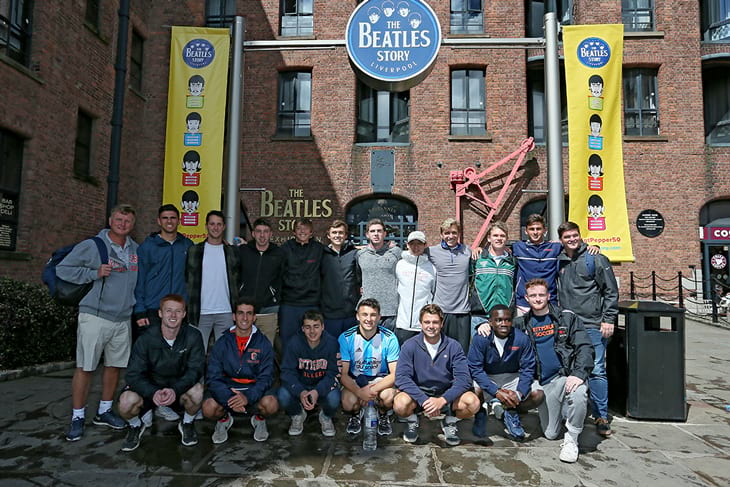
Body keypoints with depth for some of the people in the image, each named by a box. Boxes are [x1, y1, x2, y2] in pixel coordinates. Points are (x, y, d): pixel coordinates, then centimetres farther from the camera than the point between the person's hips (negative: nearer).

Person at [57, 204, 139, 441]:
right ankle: (77, 417, 15)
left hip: (123, 319, 5)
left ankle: (104, 411, 27)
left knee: (115, 366, 12)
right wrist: (94, 273, -15)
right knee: (85, 367, 0)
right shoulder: (92, 246, -5)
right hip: (95, 317, -4)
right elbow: (62, 269, -4)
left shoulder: (135, 250, 9)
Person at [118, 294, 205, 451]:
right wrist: (153, 393, -37)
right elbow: (133, 375, -17)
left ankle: (187, 424, 3)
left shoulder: (193, 336, -14)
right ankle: (137, 425, 10)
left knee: (197, 390, -33)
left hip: (180, 389, -1)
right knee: (127, 402, -29)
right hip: (150, 388, 1)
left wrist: (175, 390, -36)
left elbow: (195, 369, -17)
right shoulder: (146, 339, -14)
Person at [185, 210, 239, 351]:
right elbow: (187, 280, 7)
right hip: (201, 312, -1)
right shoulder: (194, 251, 6)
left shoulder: (232, 252, 10)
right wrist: (188, 310, 0)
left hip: (226, 312, 1)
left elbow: (237, 281, 13)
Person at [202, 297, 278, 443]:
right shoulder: (221, 344, -2)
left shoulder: (264, 343, -3)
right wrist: (229, 399, -26)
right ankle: (223, 420, 9)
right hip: (226, 389, 1)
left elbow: (265, 377, -9)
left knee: (271, 404, -30)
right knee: (209, 408, -29)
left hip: (254, 389, -1)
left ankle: (259, 419, 8)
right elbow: (213, 378, -7)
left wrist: (248, 396, -28)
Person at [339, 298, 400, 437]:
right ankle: (356, 414, 11)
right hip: (354, 380, 0)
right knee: (348, 404, -29)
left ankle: (383, 415, 6)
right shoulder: (346, 338, -14)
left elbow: (395, 373, -14)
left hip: (380, 379, 0)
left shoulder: (389, 338, -15)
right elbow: (343, 374, -11)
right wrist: (359, 392, -29)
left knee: (388, 396, -32)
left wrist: (373, 389, -28)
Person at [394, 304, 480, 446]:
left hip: (446, 394, 1)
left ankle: (449, 421, 9)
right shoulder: (410, 345, -9)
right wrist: (424, 401, -30)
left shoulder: (453, 346, -6)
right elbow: (401, 377, -18)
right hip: (418, 394, -1)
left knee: (473, 403, -26)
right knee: (400, 404, -33)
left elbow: (464, 378, -14)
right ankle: (412, 422, 6)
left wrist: (442, 400, -29)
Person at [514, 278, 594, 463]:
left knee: (579, 394, -37)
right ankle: (561, 411, 39)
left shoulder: (567, 317, 1)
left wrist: (579, 373, -21)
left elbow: (584, 347, -5)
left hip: (567, 375, -2)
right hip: (543, 383, 3)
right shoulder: (522, 323, 8)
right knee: (550, 434, 5)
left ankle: (571, 439, -13)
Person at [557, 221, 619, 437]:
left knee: (596, 370, -4)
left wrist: (608, 319, -8)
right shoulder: (559, 261, 10)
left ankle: (601, 417, 7)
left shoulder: (596, 259, -3)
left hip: (593, 325, -5)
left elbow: (611, 291, -3)